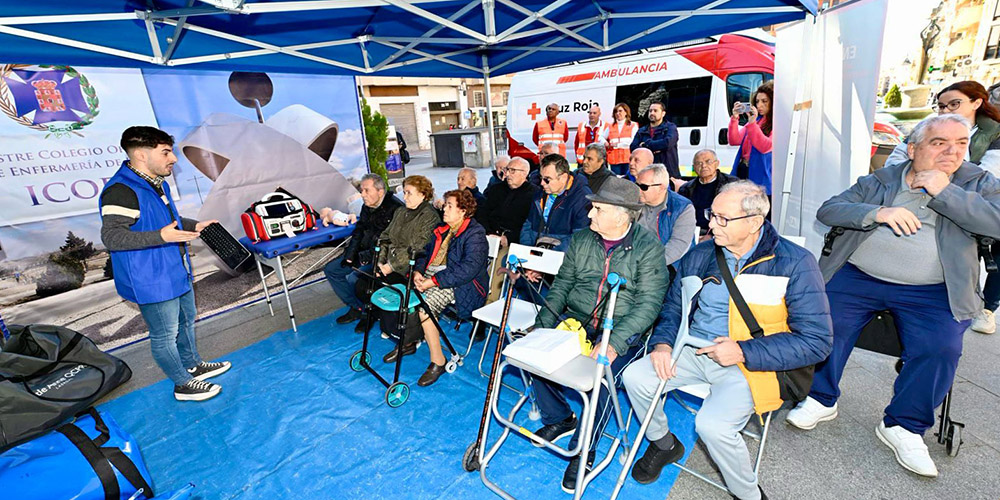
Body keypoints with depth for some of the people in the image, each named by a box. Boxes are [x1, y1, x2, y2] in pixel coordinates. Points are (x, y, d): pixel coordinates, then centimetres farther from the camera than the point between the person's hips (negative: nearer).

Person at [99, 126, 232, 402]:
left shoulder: (156, 182, 8)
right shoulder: (121, 190, -23)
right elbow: (111, 236, -26)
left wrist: (194, 225, 10)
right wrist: (160, 237, -36)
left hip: (177, 272, 10)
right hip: (152, 281, -10)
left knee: (187, 320, 24)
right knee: (165, 335, 6)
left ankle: (193, 366, 43)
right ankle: (183, 384, 22)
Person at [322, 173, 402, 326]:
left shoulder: (395, 208, -21)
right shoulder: (367, 207, 6)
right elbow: (359, 231, 13)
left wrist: (366, 257, -18)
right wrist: (350, 256, 2)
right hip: (364, 253, 9)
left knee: (353, 278, -25)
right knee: (331, 270, 7)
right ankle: (356, 308, 11)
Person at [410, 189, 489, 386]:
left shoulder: (475, 234, -12)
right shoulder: (442, 230, 16)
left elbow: (469, 269, -23)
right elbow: (426, 253, 17)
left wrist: (434, 281, -25)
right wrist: (418, 271, -5)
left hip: (460, 286, -8)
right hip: (432, 275, 8)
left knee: (424, 305, -28)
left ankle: (438, 361, -14)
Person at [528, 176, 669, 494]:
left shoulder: (648, 248, -9)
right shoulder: (581, 241, 6)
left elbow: (648, 303, -16)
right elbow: (562, 285, 6)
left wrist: (614, 343, -29)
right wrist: (542, 325, -7)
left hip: (623, 331, -4)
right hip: (575, 321, 5)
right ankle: (559, 418, 13)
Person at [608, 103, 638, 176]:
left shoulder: (633, 125, 6)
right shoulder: (611, 127, 18)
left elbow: (633, 142, -6)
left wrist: (617, 144, -6)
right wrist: (606, 144, 4)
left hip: (628, 159, -3)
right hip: (614, 159, 3)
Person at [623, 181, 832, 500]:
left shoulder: (795, 264, -9)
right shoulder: (700, 255, 4)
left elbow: (816, 341, -11)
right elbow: (673, 306, 13)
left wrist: (743, 352, -20)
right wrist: (662, 342, -6)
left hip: (753, 363, -5)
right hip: (693, 351, 5)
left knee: (712, 425, -28)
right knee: (635, 376, -13)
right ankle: (664, 444, 18)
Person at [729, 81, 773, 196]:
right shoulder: (756, 119, 15)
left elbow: (765, 147, -16)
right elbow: (734, 140, 9)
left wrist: (752, 123, -20)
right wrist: (735, 118, -3)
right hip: (742, 171, 6)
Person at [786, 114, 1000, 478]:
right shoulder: (879, 181, 13)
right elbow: (828, 211, 3)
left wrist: (944, 193, -10)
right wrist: (878, 212, -13)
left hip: (931, 291, 0)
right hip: (858, 277, 0)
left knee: (941, 348, -22)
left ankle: (903, 426, 0)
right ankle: (821, 400, 1)